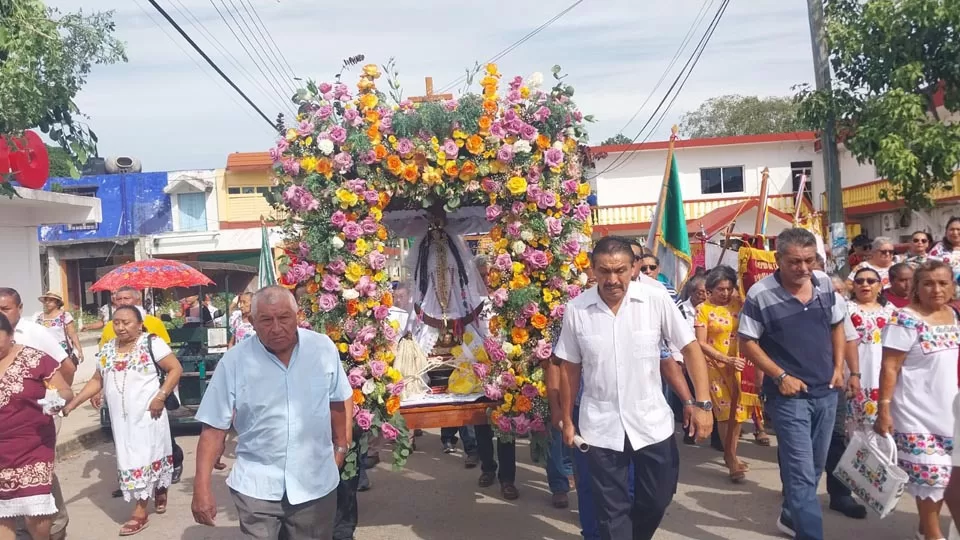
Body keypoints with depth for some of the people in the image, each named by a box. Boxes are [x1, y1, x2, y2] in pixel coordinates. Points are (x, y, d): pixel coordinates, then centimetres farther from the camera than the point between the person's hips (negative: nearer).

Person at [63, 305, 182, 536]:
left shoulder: (151, 343, -11)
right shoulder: (107, 349, 8)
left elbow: (176, 369, -12)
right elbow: (97, 381, 13)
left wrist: (161, 396, -18)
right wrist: (72, 403, 4)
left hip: (147, 414, -6)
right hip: (121, 418, 6)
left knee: (146, 456, -1)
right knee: (130, 458, 10)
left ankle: (140, 512, 6)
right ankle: (158, 493, 27)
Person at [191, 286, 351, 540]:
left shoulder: (324, 348, -6)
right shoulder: (233, 362, -11)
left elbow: (340, 400, 8)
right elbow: (214, 427, -7)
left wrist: (341, 447, 10)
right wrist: (202, 486, -10)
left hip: (316, 483, 2)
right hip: (256, 487, -1)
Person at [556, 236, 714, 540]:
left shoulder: (657, 300, -9)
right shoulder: (576, 310, -6)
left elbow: (690, 348, -4)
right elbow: (569, 368, 3)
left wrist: (702, 403, -11)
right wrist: (567, 421, 6)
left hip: (652, 421, 1)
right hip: (600, 426, 0)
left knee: (658, 498, 16)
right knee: (611, 509, 11)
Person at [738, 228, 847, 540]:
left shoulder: (825, 283, -1)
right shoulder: (760, 294, -16)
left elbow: (837, 326, 13)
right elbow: (747, 343, -9)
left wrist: (838, 367, 4)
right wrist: (781, 376, -15)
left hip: (826, 392, 6)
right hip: (789, 395, -6)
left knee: (814, 466, 19)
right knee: (802, 472, -5)